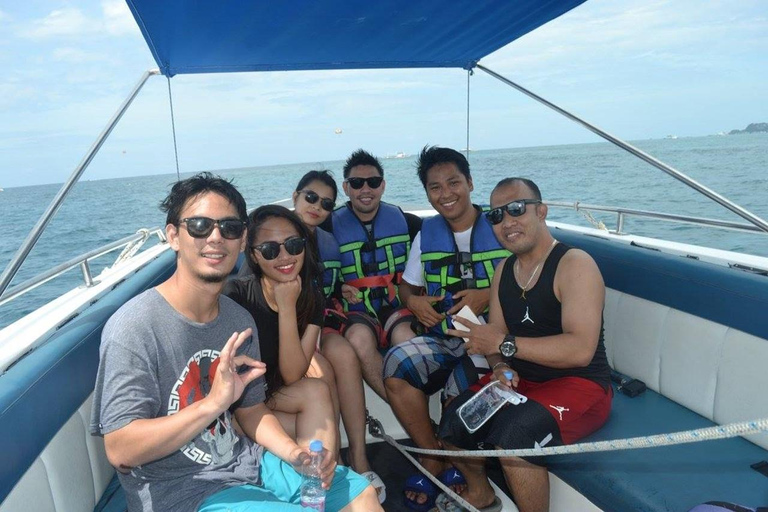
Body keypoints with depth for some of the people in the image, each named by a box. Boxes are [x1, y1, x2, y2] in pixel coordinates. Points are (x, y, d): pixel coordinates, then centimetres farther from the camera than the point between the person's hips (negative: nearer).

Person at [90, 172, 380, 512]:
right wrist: (214, 401, -33)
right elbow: (120, 453, -23)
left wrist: (296, 455, -8)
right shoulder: (133, 327, -20)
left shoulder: (239, 320, 2)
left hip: (246, 464, 7)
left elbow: (250, 409, 8)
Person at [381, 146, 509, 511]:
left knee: (460, 386, -28)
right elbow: (407, 286, 19)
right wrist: (414, 301, -3)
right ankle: (434, 460, 1)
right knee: (397, 365, -22)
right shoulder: (426, 233, 12)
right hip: (443, 337, 4)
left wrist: (489, 296, -17)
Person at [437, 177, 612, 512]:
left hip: (580, 385, -7)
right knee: (453, 421, -6)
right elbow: (495, 336, 6)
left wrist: (504, 344, -28)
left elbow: (581, 350, -28)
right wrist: (500, 367, -16)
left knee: (512, 434, -31)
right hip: (520, 381, 7)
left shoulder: (574, 264, -17)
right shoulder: (504, 269, 7)